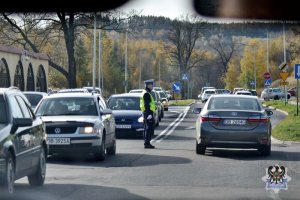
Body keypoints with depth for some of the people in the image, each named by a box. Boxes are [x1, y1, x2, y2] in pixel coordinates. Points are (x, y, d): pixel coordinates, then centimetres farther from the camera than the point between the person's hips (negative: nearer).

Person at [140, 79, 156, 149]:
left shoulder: (145, 93, 19)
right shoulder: (147, 94, -15)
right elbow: (147, 105, -21)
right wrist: (149, 114, -25)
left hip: (145, 112, 11)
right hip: (148, 112, -11)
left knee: (146, 129, 13)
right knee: (149, 129, -10)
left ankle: (146, 143, 17)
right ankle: (147, 143, -11)